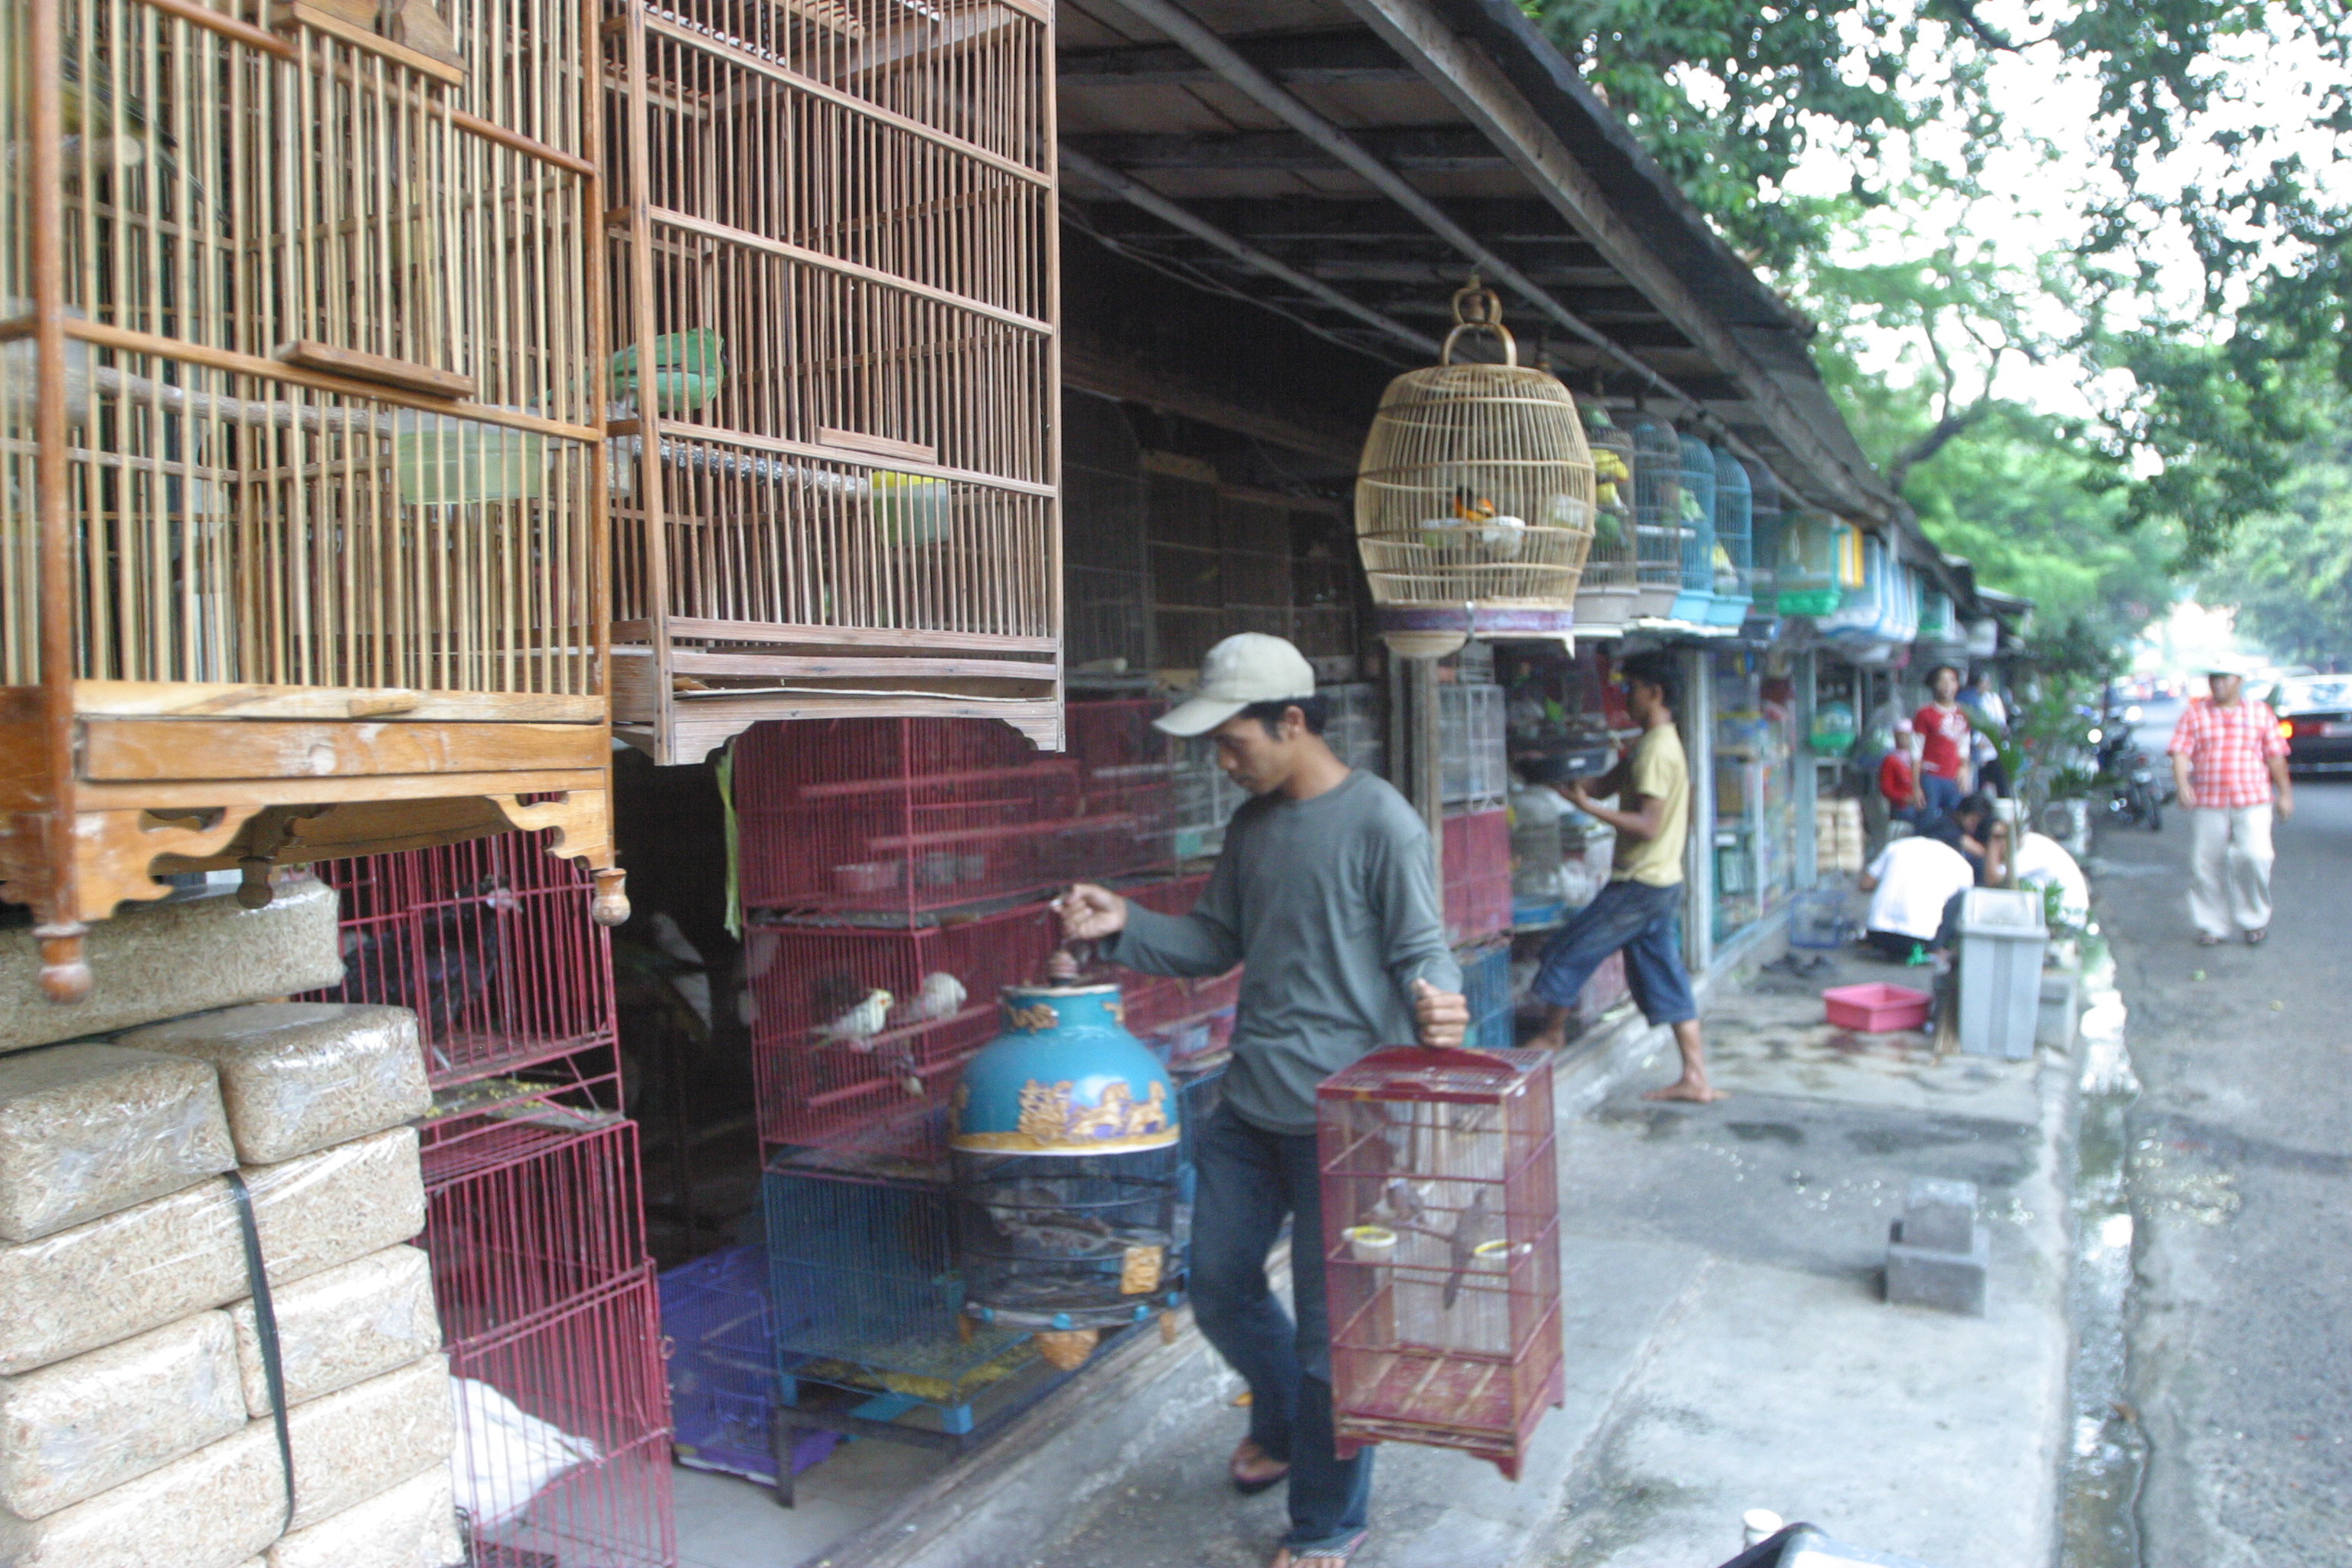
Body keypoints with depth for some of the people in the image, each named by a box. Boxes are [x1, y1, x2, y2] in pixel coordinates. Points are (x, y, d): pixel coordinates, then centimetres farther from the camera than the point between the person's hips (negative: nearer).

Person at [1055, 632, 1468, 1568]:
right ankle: (1283, 1423, 47)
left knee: (1330, 1322, 6)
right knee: (1219, 1284, 18)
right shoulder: (1251, 825, 8)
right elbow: (1217, 942, 14)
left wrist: (1436, 1008, -35)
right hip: (1251, 1107, 7)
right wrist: (1123, 927, -1)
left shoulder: (1380, 823, -14)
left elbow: (1422, 953, -14)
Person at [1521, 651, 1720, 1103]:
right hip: (1663, 883, 10)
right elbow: (1607, 783, 15)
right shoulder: (1660, 743, 14)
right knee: (1666, 980, 11)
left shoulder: (1656, 750, -19)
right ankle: (1696, 1079, 12)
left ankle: (1552, 1035, 22)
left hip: (1639, 886, -10)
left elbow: (1647, 825, -25)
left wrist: (1587, 806, -24)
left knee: (1567, 952, 4)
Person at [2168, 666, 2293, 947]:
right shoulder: (2194, 713, 8)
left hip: (2253, 801, 0)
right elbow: (2180, 753, -2)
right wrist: (2182, 783, -19)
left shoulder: (2261, 712, 12)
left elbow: (2275, 756, 14)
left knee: (2253, 856, -15)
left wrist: (2285, 793, 11)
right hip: (2207, 804, 0)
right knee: (2206, 865, 0)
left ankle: (2255, 920, 5)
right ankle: (2211, 926, 13)